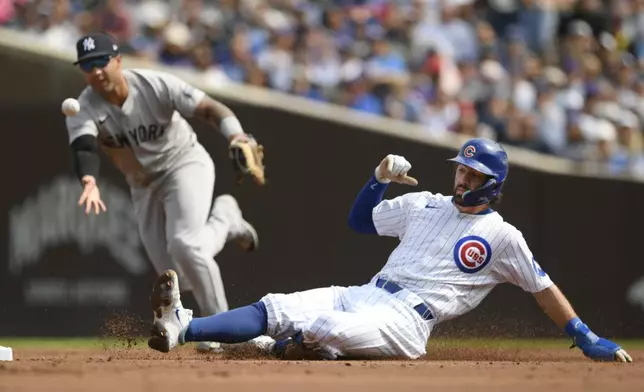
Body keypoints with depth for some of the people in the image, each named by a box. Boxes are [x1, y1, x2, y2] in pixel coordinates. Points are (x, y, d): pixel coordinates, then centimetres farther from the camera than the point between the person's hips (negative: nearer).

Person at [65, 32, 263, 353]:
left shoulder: (156, 85, -23)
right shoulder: (84, 109, -18)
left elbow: (209, 108, -28)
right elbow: (84, 148, -37)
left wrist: (235, 134, -49)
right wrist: (89, 183, -59)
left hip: (185, 164, -4)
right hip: (143, 186, 4)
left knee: (184, 244, -28)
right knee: (173, 273, 3)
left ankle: (218, 325, -7)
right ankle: (223, 219, 31)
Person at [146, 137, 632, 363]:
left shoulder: (502, 236, 5)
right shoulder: (425, 205, 20)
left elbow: (544, 287, 9)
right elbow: (360, 220, 27)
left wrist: (587, 339, 5)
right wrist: (381, 177, 9)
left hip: (407, 320, -4)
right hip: (362, 296, 4)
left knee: (332, 328, -39)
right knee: (273, 307, -19)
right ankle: (182, 328, -34)